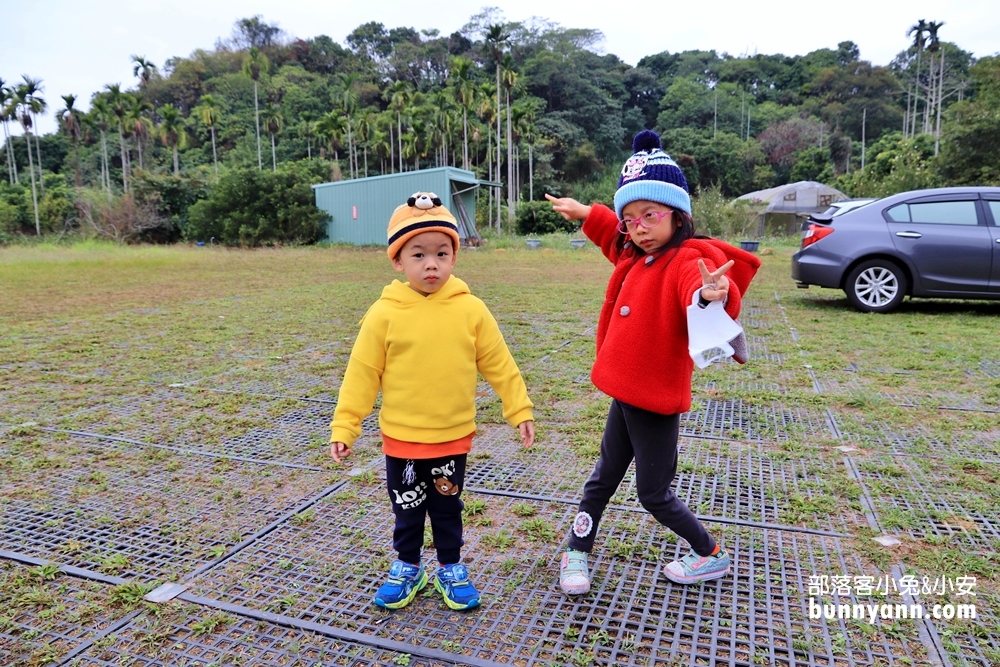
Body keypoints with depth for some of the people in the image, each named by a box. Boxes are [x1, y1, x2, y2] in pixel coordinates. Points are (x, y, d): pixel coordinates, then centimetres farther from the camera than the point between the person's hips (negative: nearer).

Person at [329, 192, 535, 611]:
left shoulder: (470, 310, -9)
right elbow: (362, 374, -7)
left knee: (447, 508, 18)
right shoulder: (384, 314, -12)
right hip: (401, 439, 0)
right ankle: (407, 568, 41)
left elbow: (499, 364, -2)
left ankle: (451, 569, 39)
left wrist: (519, 410, 0)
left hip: (453, 438, 1)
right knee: (407, 510, 18)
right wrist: (344, 427, -7)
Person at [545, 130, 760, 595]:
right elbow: (612, 234, 30)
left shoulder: (686, 262, -20)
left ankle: (711, 556, 32)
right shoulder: (635, 257, 5)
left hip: (655, 400, -8)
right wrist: (584, 213, 35)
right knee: (603, 478, 20)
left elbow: (697, 290, -45)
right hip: (624, 394, 8)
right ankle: (576, 553, 36)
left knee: (654, 494, 7)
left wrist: (712, 295, -65)